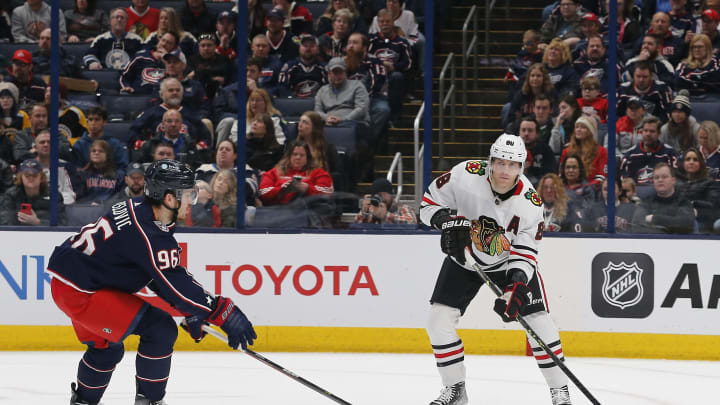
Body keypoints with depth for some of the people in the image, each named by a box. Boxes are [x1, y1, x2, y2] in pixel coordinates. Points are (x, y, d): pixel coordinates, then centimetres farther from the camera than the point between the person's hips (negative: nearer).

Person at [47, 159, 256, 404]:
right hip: (77, 291, -10)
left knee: (106, 348, 29)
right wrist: (224, 313, -18)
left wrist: (192, 311, 10)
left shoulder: (138, 210, 5)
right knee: (160, 330, -10)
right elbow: (175, 285, -22)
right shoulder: (147, 234, -25)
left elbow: (166, 274, 12)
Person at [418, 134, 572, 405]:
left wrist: (516, 288, -35)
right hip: (464, 258, 1)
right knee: (439, 319, -10)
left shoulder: (529, 202, -24)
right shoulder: (466, 176, -25)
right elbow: (430, 201, -11)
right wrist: (448, 222, -31)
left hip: (509, 260, -1)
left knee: (537, 319, -10)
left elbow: (525, 252, -21)